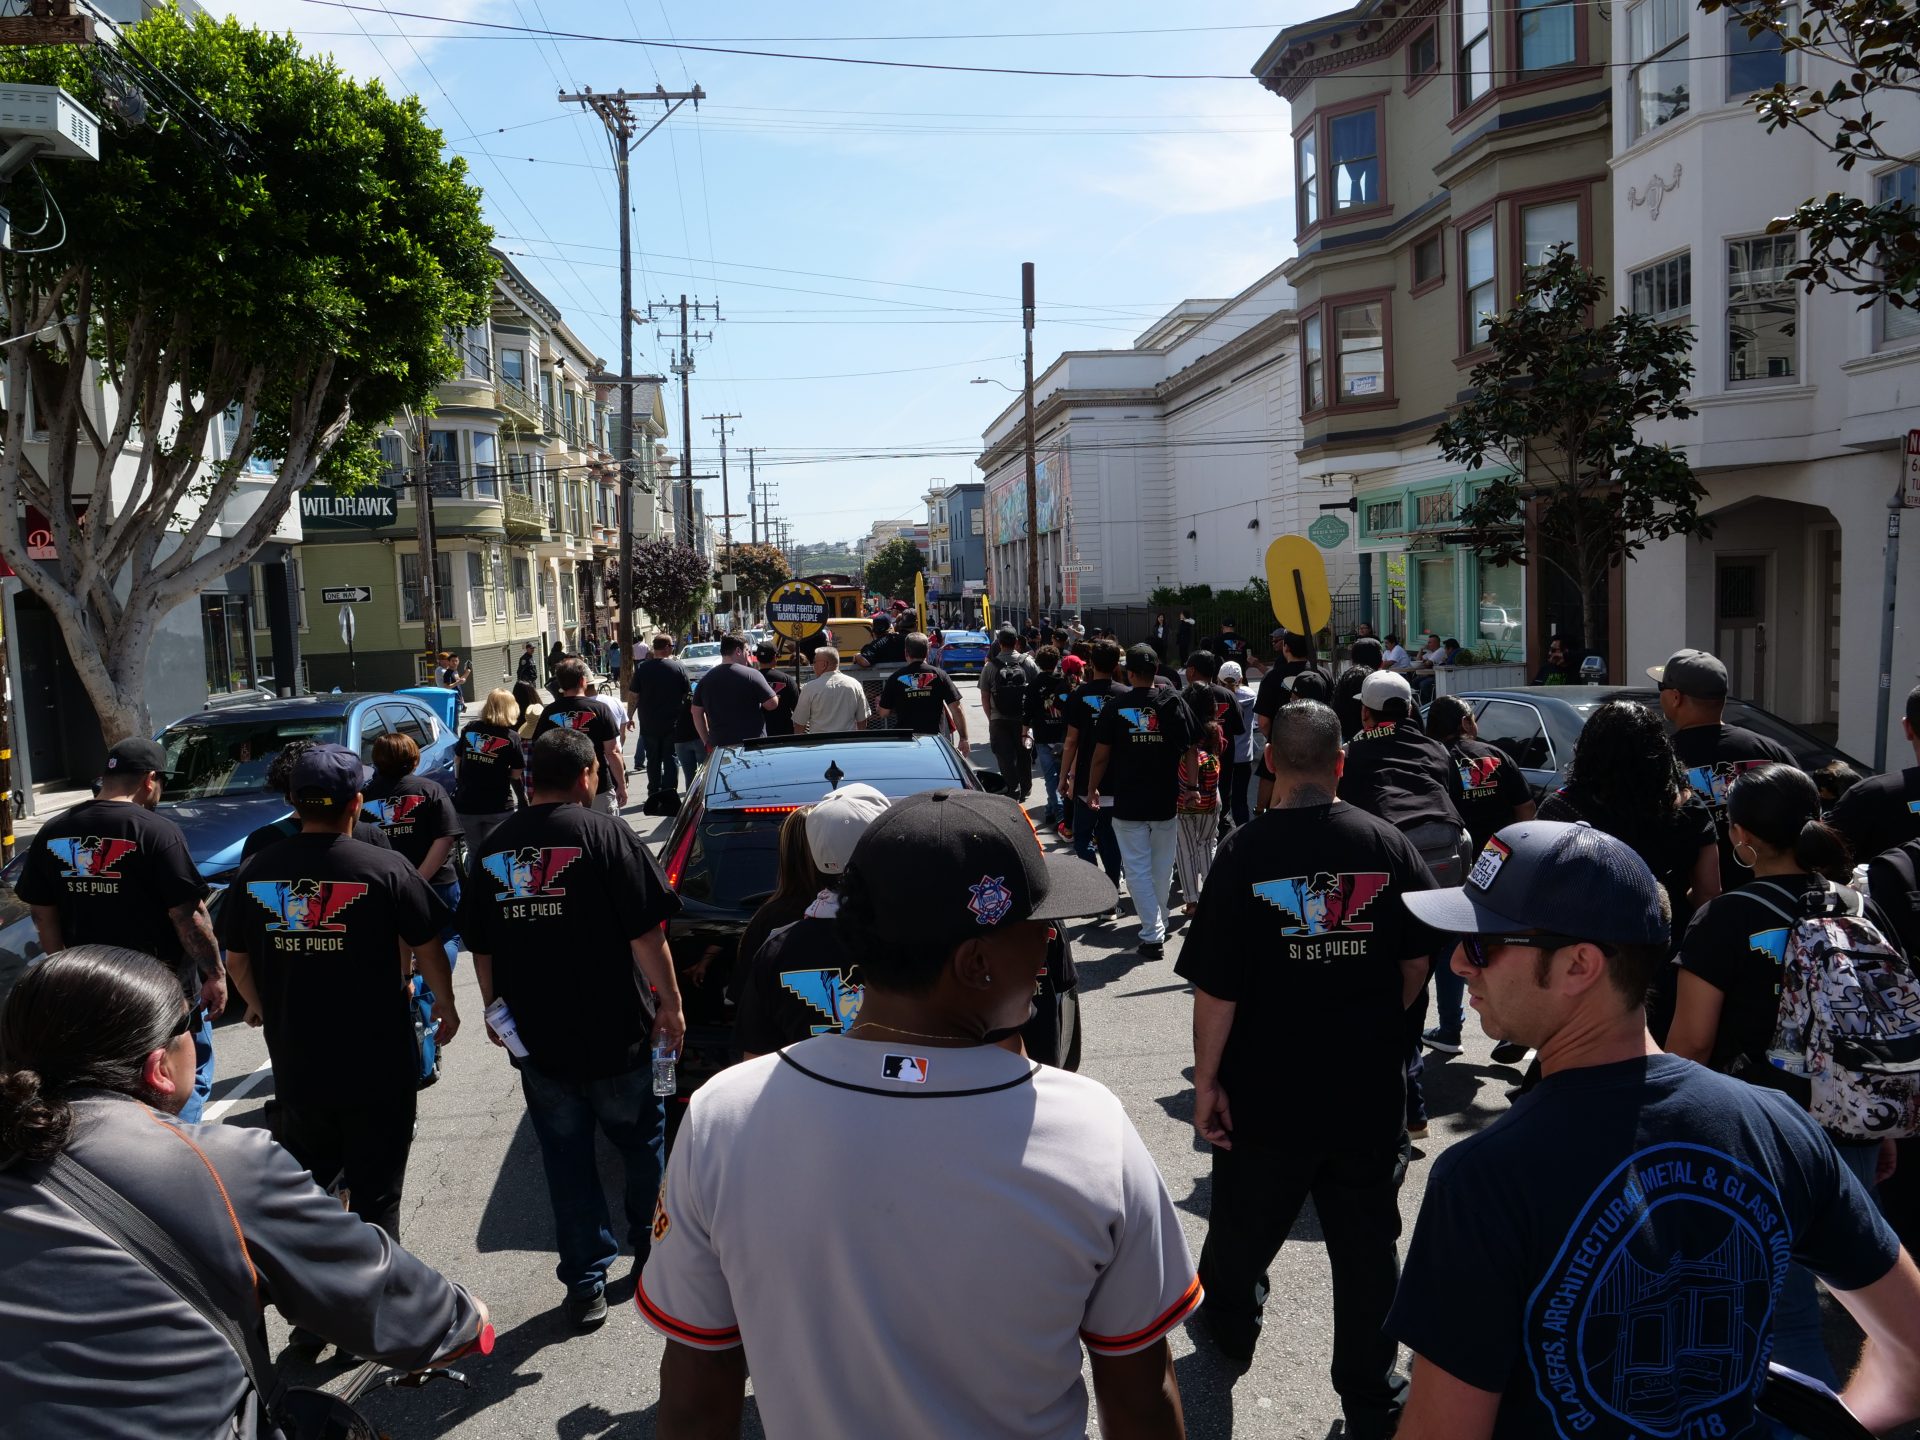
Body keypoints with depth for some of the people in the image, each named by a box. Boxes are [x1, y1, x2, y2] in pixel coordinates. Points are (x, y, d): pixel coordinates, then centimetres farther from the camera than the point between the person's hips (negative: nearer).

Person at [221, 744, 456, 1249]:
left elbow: (236, 958, 6)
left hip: (295, 1065, 4)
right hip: (379, 1066, -3)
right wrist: (445, 1003, 11)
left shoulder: (256, 871, -4)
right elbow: (426, 948, -7)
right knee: (375, 1193, 9)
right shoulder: (386, 868, -14)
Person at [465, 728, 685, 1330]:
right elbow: (646, 933, -14)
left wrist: (495, 1010, 22)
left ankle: (586, 1285, 18)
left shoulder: (495, 849, 3)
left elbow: (481, 947, 10)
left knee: (566, 1158, 13)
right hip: (614, 1033, -3)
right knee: (641, 1141, 17)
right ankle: (654, 1252, 31)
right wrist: (670, 1002, -4)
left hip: (536, 1038, 4)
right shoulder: (604, 833, -12)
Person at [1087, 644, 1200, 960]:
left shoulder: (1115, 706, -7)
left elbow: (1101, 755, -5)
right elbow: (1191, 751, -2)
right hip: (1167, 801, 2)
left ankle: (1153, 935, -3)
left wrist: (1092, 790, 9)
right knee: (1162, 867, 18)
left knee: (1138, 869, 3)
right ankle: (1159, 924, 32)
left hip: (1127, 802, -2)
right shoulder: (1173, 702, -3)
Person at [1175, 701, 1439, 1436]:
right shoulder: (1389, 845, -7)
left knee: (1247, 1221, 20)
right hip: (1370, 1087, 2)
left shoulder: (1244, 853, -17)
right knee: (1365, 1241, 14)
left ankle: (1229, 1323, 45)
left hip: (1268, 1088, -2)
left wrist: (1206, 1079, -5)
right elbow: (1417, 964, 4)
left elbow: (1216, 988, -16)